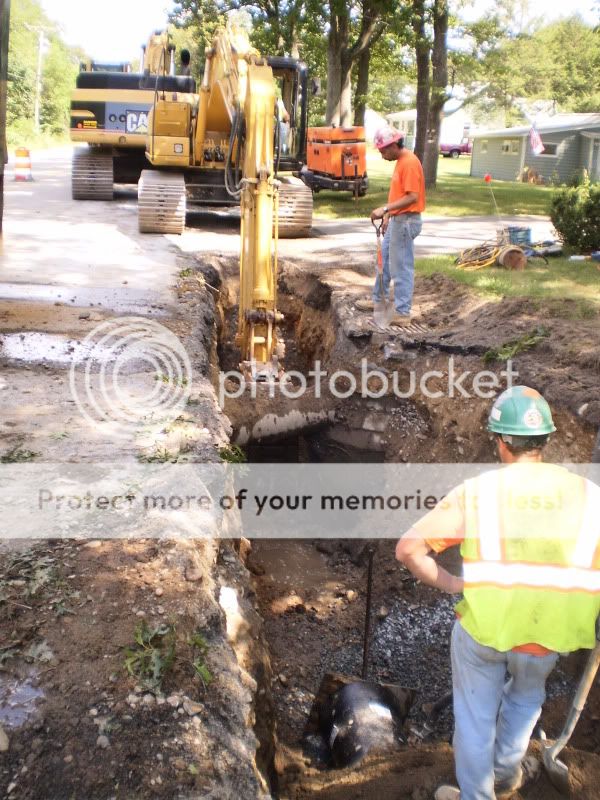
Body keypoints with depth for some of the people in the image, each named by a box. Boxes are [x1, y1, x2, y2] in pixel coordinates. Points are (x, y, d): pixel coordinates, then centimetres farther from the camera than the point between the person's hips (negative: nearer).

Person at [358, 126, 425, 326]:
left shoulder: (409, 163, -18)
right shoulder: (400, 161, 12)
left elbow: (412, 197, -25)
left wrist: (385, 209, -27)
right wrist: (388, 215, 19)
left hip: (406, 222, -10)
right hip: (397, 220, 10)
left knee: (401, 268, -5)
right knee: (384, 260, 20)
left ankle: (402, 313, 1)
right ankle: (378, 300, 34)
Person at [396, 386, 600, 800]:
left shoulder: (475, 493, -16)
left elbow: (408, 549, -17)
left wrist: (454, 585, -7)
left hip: (481, 625, -2)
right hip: (544, 636, 3)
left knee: (476, 716, 21)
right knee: (526, 697, 33)